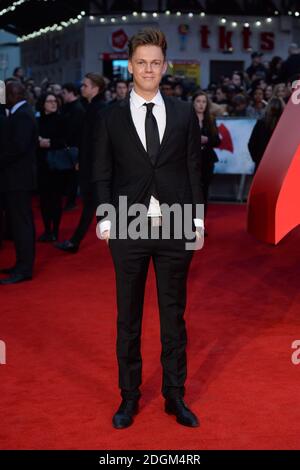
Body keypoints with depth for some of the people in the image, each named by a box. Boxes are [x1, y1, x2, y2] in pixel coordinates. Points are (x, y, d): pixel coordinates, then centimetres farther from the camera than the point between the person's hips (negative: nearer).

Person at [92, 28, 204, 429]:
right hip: (128, 230, 0)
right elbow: (101, 175, 4)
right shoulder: (111, 118, 3)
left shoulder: (185, 114, 5)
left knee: (174, 315, 9)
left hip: (175, 229, 1)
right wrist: (105, 220, -5)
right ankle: (129, 397, 22)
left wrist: (198, 218, 2)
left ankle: (175, 396, 23)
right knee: (128, 318, 9)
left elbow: (194, 169, 6)